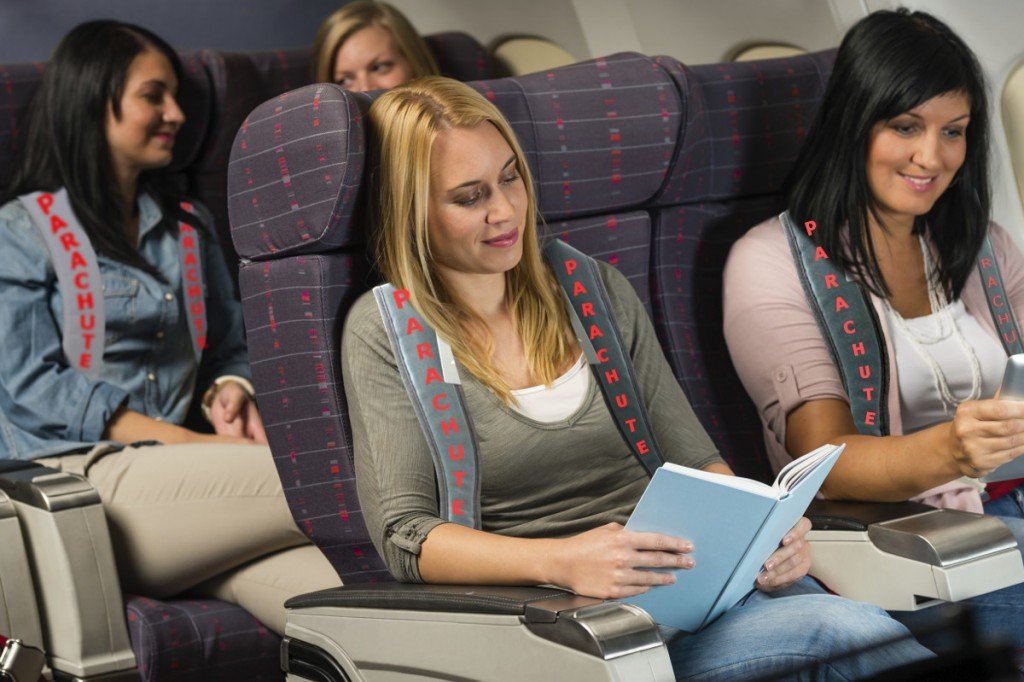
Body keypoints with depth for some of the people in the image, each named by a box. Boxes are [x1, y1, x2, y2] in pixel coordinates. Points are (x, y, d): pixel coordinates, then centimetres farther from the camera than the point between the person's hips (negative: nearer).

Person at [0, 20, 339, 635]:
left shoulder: (189, 226, 25)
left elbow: (230, 347, 27)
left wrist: (230, 394, 0)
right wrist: (189, 443, -12)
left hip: (177, 473, 5)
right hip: (79, 480, -5)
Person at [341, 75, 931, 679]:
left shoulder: (597, 291, 17)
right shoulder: (385, 331, 2)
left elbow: (696, 461, 16)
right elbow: (404, 535, -8)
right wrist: (561, 561, -25)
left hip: (683, 579, 5)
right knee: (846, 630, -30)